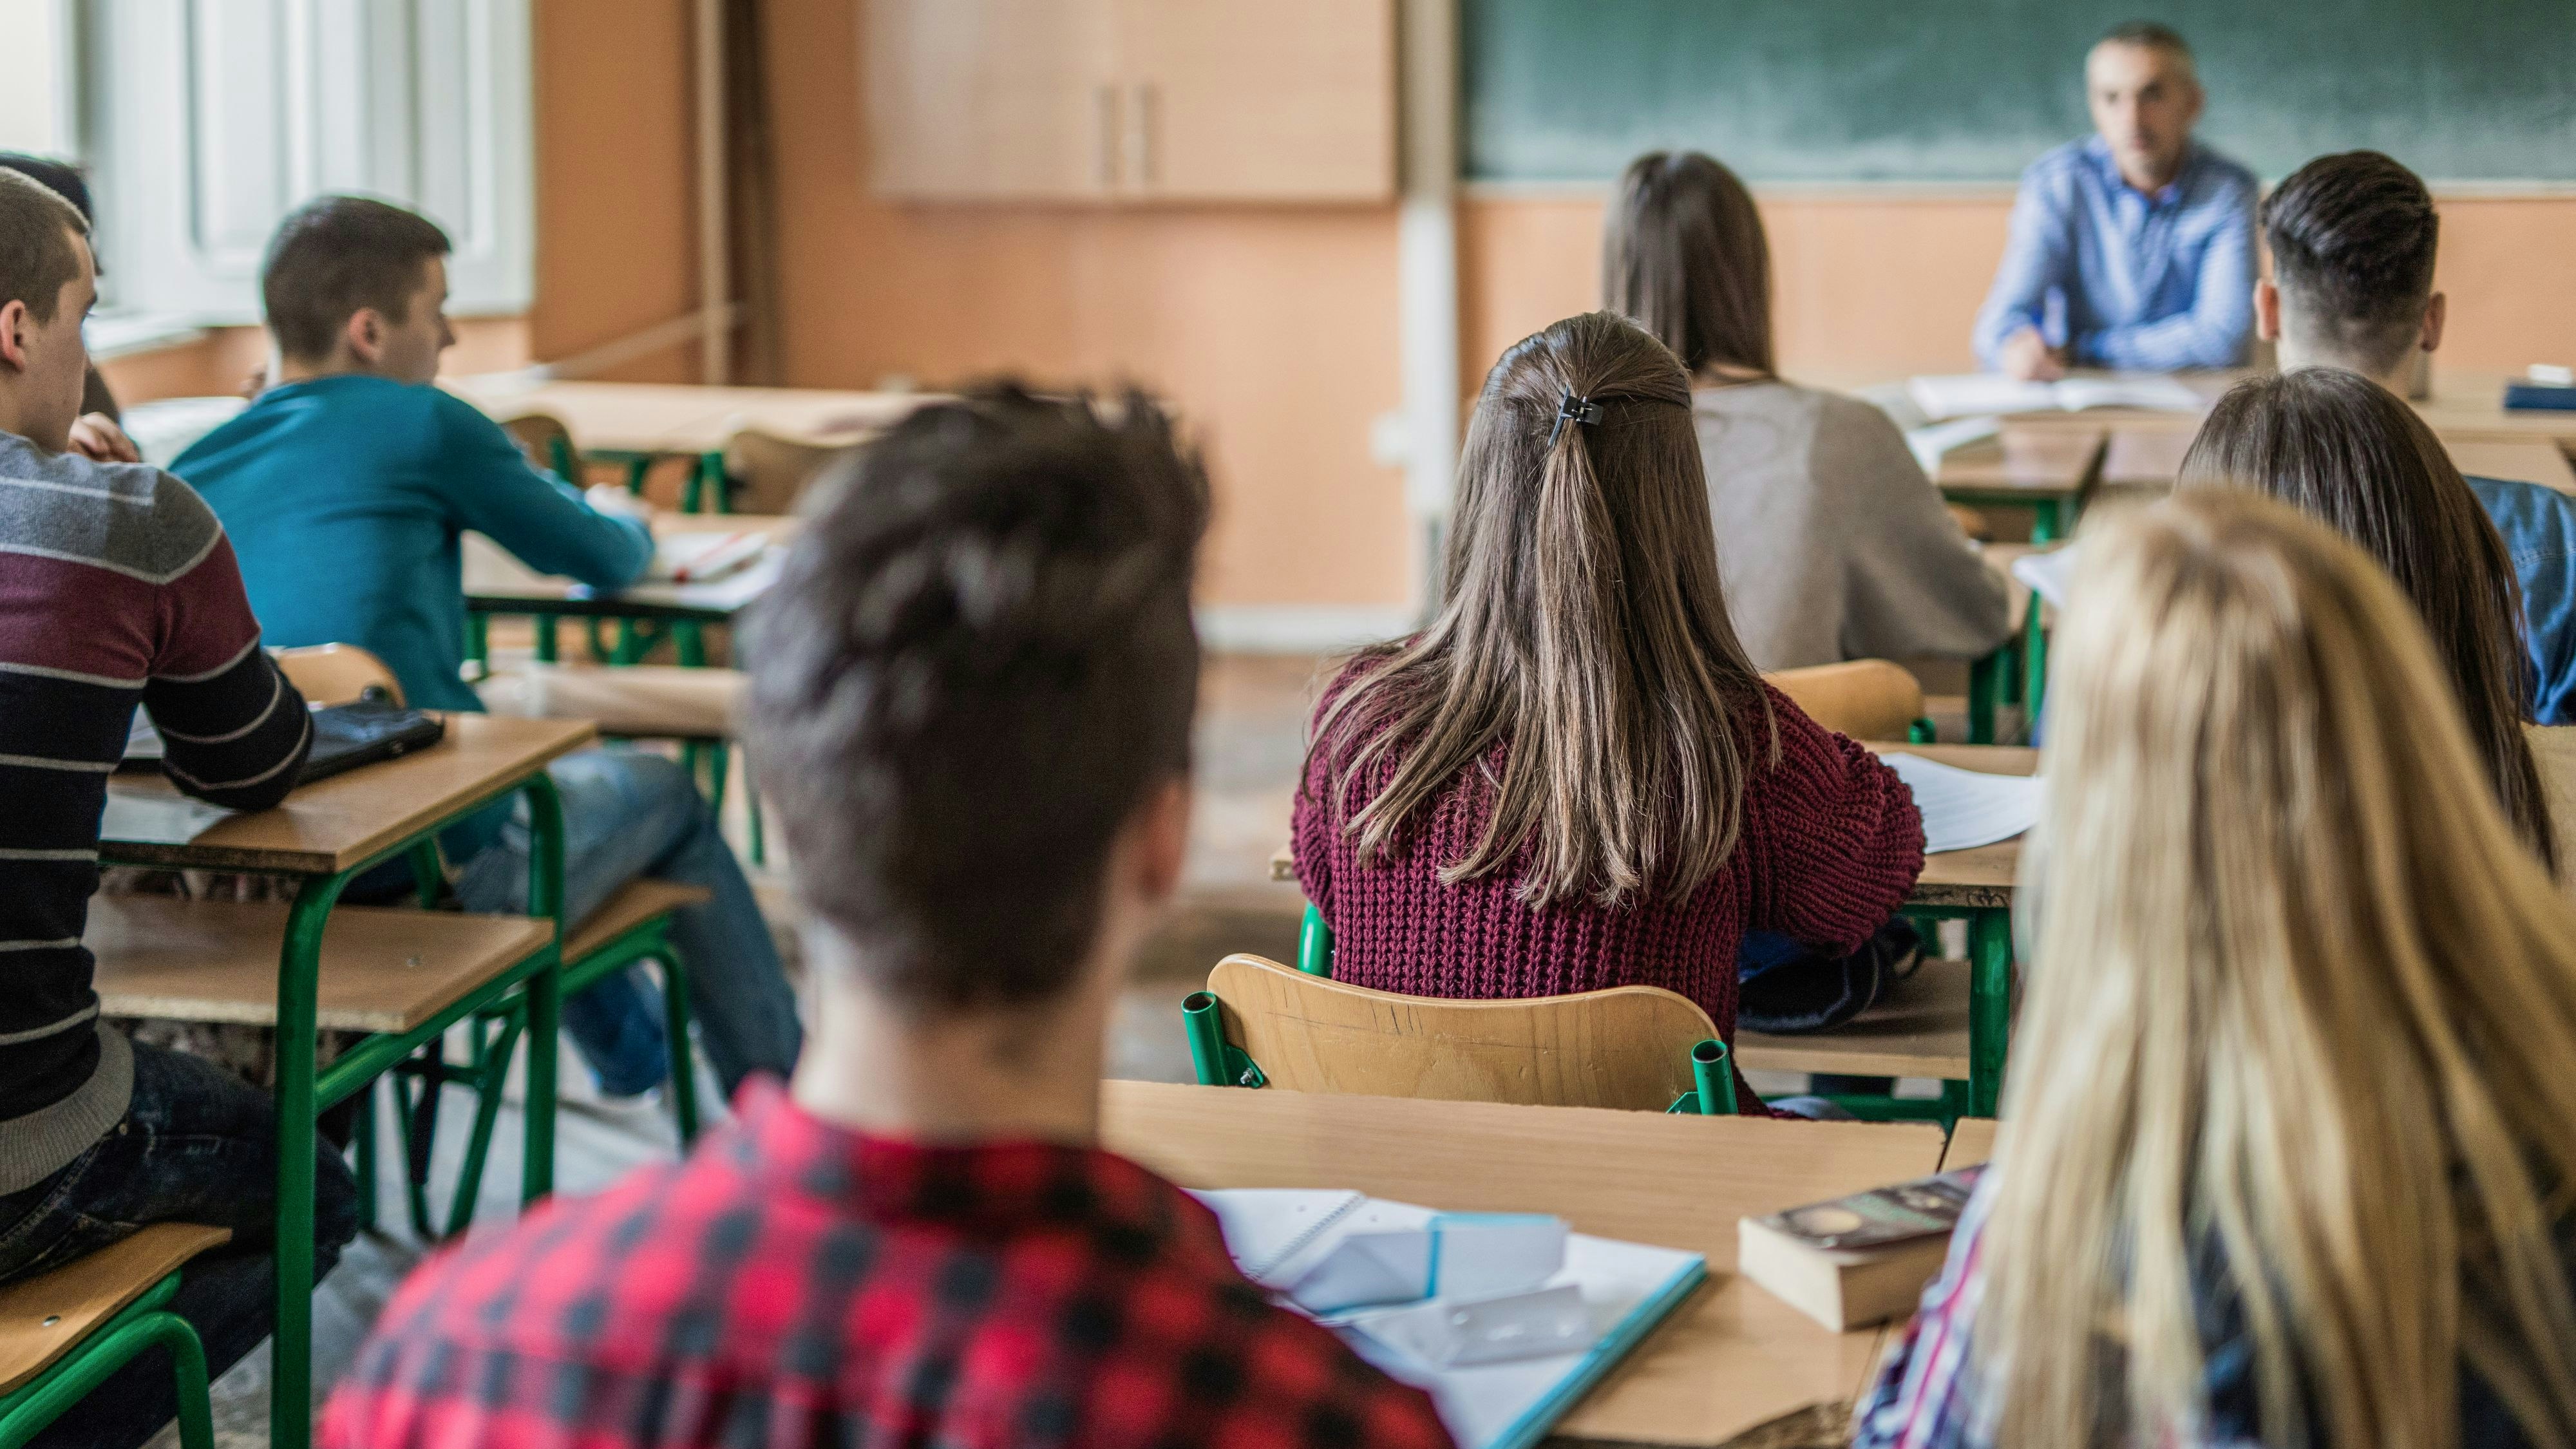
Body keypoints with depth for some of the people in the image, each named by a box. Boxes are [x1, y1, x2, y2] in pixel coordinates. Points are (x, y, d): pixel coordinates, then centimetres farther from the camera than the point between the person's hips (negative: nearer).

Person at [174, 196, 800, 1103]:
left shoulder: (193, 472, 7)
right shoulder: (420, 425, -7)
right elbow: (605, 560, 7)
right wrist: (627, 526, 30)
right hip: (441, 874, -6)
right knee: (663, 792, 22)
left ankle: (631, 1051, 54)